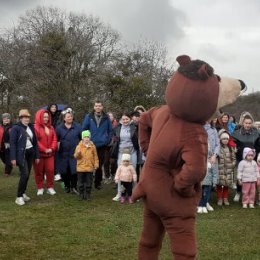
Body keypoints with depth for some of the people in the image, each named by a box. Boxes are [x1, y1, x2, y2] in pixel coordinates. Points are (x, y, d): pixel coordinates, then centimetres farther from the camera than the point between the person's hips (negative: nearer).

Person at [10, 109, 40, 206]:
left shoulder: (31, 127, 10)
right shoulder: (15, 128, -8)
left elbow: (35, 142, 13)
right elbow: (12, 143, -11)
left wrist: (37, 155, 10)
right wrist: (13, 158, -16)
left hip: (30, 153, 6)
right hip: (21, 154, -6)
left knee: (27, 175, 10)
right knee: (24, 174, -15)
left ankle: (23, 193, 24)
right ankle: (19, 197, -8)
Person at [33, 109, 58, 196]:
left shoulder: (51, 128, 12)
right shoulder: (35, 127, -7)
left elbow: (54, 139, 9)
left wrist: (52, 148, -7)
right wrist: (44, 149, -14)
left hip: (50, 153, 4)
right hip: (39, 153, -4)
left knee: (50, 170, 2)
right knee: (39, 171, 4)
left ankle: (50, 187, 13)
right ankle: (40, 188, 15)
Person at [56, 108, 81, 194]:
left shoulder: (77, 127, 1)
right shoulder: (59, 128, 3)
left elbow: (82, 138, 7)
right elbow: (56, 140, 8)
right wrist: (57, 148, 0)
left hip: (74, 153, -1)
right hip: (63, 153, 1)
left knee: (74, 171, -5)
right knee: (64, 172, 7)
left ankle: (73, 187, 9)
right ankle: (67, 186, 24)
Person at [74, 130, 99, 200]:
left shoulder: (92, 146, 1)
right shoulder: (79, 146, -1)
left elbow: (95, 156, 7)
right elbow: (75, 156, -3)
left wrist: (96, 164, 2)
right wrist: (78, 153, -24)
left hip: (89, 167, 1)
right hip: (81, 167, 0)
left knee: (89, 182, 6)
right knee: (81, 182, 6)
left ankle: (87, 194, 17)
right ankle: (81, 194, 17)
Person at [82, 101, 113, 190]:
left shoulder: (106, 118, 3)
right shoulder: (88, 117, 0)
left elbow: (110, 130, 9)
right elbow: (83, 129, 3)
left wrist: (108, 140, 2)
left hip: (102, 145, 1)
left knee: (100, 165, 8)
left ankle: (98, 182, 19)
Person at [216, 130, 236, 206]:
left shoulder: (231, 148, 9)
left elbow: (234, 158, 14)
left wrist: (232, 165, 2)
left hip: (228, 170, 3)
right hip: (220, 170, -3)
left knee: (226, 185, 10)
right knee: (219, 184, 1)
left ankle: (225, 198, 21)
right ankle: (220, 199, 13)